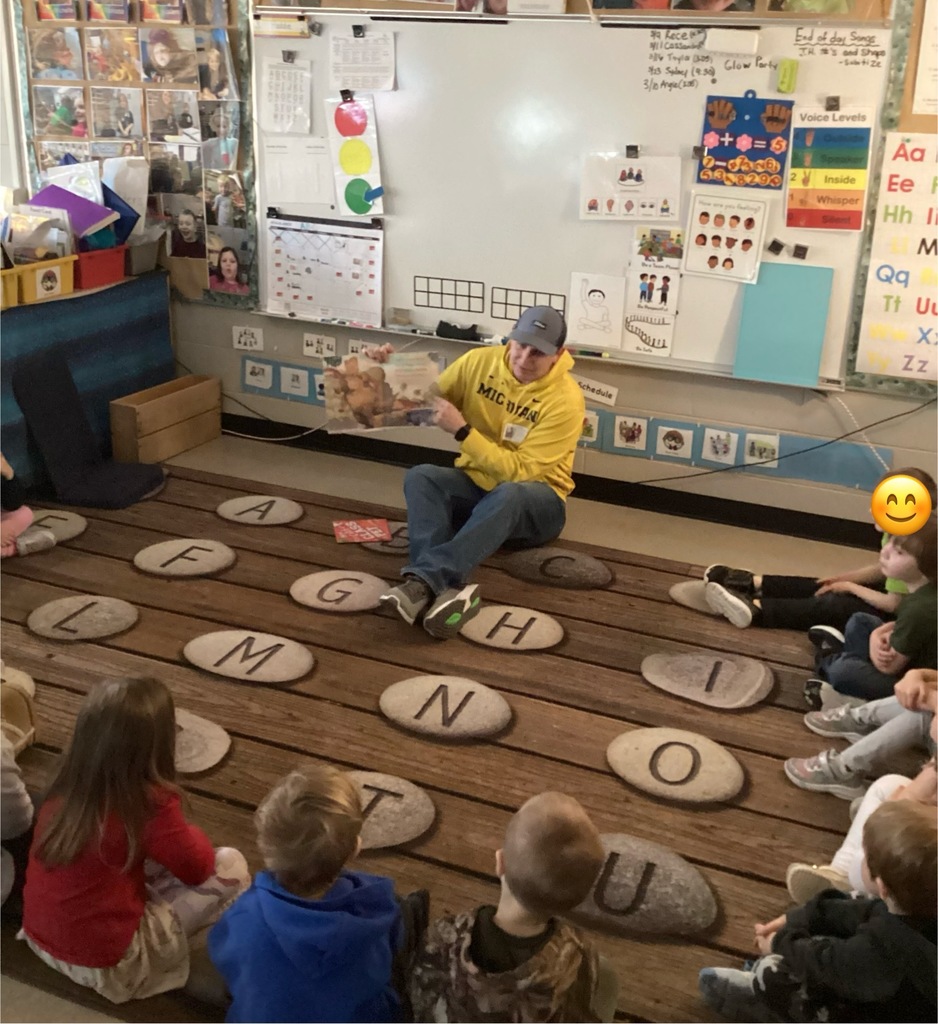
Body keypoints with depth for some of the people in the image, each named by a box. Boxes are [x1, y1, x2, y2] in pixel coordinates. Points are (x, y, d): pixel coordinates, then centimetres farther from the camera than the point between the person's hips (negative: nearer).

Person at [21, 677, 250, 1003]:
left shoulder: (65, 790, -5)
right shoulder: (151, 805, -24)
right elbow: (198, 869, -8)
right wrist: (192, 836, 13)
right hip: (107, 962, -7)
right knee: (231, 865, -2)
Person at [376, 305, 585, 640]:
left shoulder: (566, 399, -19)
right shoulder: (480, 361, -6)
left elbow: (518, 471, -23)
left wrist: (462, 431, -29)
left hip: (535, 502, -4)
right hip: (476, 485, 4)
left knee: (508, 494, -39)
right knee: (420, 477, -26)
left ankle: (423, 580, -49)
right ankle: (450, 587, -47)